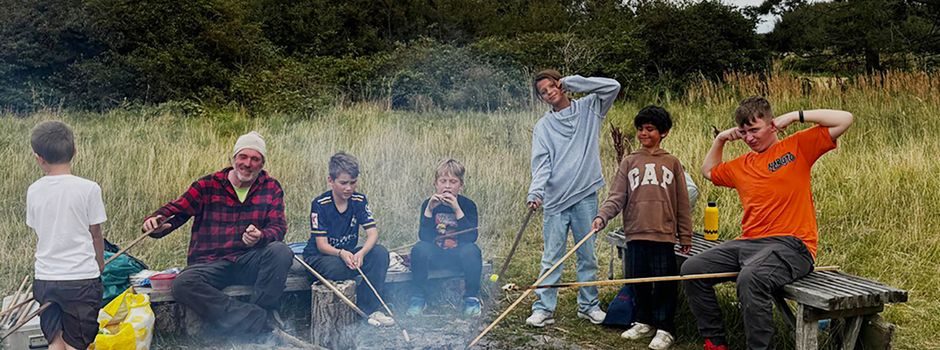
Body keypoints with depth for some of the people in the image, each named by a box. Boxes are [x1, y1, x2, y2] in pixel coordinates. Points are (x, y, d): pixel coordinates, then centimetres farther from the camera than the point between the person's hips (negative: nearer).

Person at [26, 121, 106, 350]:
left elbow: (38, 231, 8)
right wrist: (100, 263, 15)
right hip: (81, 278, -3)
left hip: (45, 278, 3)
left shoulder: (34, 191, 0)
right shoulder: (88, 188, -10)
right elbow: (95, 235, -2)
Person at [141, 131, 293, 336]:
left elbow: (278, 226, -1)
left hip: (249, 261, 0)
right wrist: (156, 222, -22)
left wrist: (260, 237, -25)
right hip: (210, 263, 0)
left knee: (281, 252, -31)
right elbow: (176, 210, 1)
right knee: (182, 284, -31)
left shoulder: (271, 188, 8)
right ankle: (262, 322, -32)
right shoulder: (208, 185, 7)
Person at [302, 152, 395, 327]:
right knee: (339, 268, -38)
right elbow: (322, 245, -18)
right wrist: (341, 253, -39)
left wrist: (361, 253, -34)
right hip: (319, 257, -4)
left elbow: (372, 232, -13)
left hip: (348, 254, 4)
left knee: (380, 253, -22)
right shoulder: (320, 204, -15)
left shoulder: (359, 200, -4)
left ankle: (371, 308, -19)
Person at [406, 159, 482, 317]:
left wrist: (458, 210, -27)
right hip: (435, 254, 1)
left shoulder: (467, 205, -5)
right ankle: (418, 298, -13)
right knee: (419, 249, -30)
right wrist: (429, 210, -26)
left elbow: (471, 237, -19)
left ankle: (472, 298, -12)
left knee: (471, 251, -33)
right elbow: (424, 237, -14)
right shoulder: (428, 204, -3)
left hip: (458, 254, -1)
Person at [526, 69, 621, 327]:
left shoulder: (588, 108, 10)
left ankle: (589, 305, 21)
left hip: (586, 196, 0)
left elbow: (613, 87, -3)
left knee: (587, 255, 10)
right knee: (552, 257, 1)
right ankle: (544, 308, 6)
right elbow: (541, 163, -4)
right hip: (555, 199, 0)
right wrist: (535, 191, -22)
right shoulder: (543, 126, 7)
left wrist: (572, 82, -3)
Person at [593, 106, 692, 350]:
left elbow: (682, 204, 8)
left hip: (663, 234, -2)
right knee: (639, 280, 9)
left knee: (664, 283, -1)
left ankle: (664, 329, 10)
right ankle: (644, 322, 25)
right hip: (635, 233, 2)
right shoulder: (629, 163, 10)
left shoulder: (672, 163, 8)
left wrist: (685, 236, 5)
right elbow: (616, 197, 2)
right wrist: (602, 217, -15)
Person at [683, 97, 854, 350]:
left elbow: (845, 119, -1)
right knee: (691, 269, -7)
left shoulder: (797, 147, 5)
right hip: (748, 242, 7)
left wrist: (796, 116, -3)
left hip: (791, 244, -7)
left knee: (751, 278, -37)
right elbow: (708, 171, 39)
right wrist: (720, 140, 25)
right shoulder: (741, 166, 21)